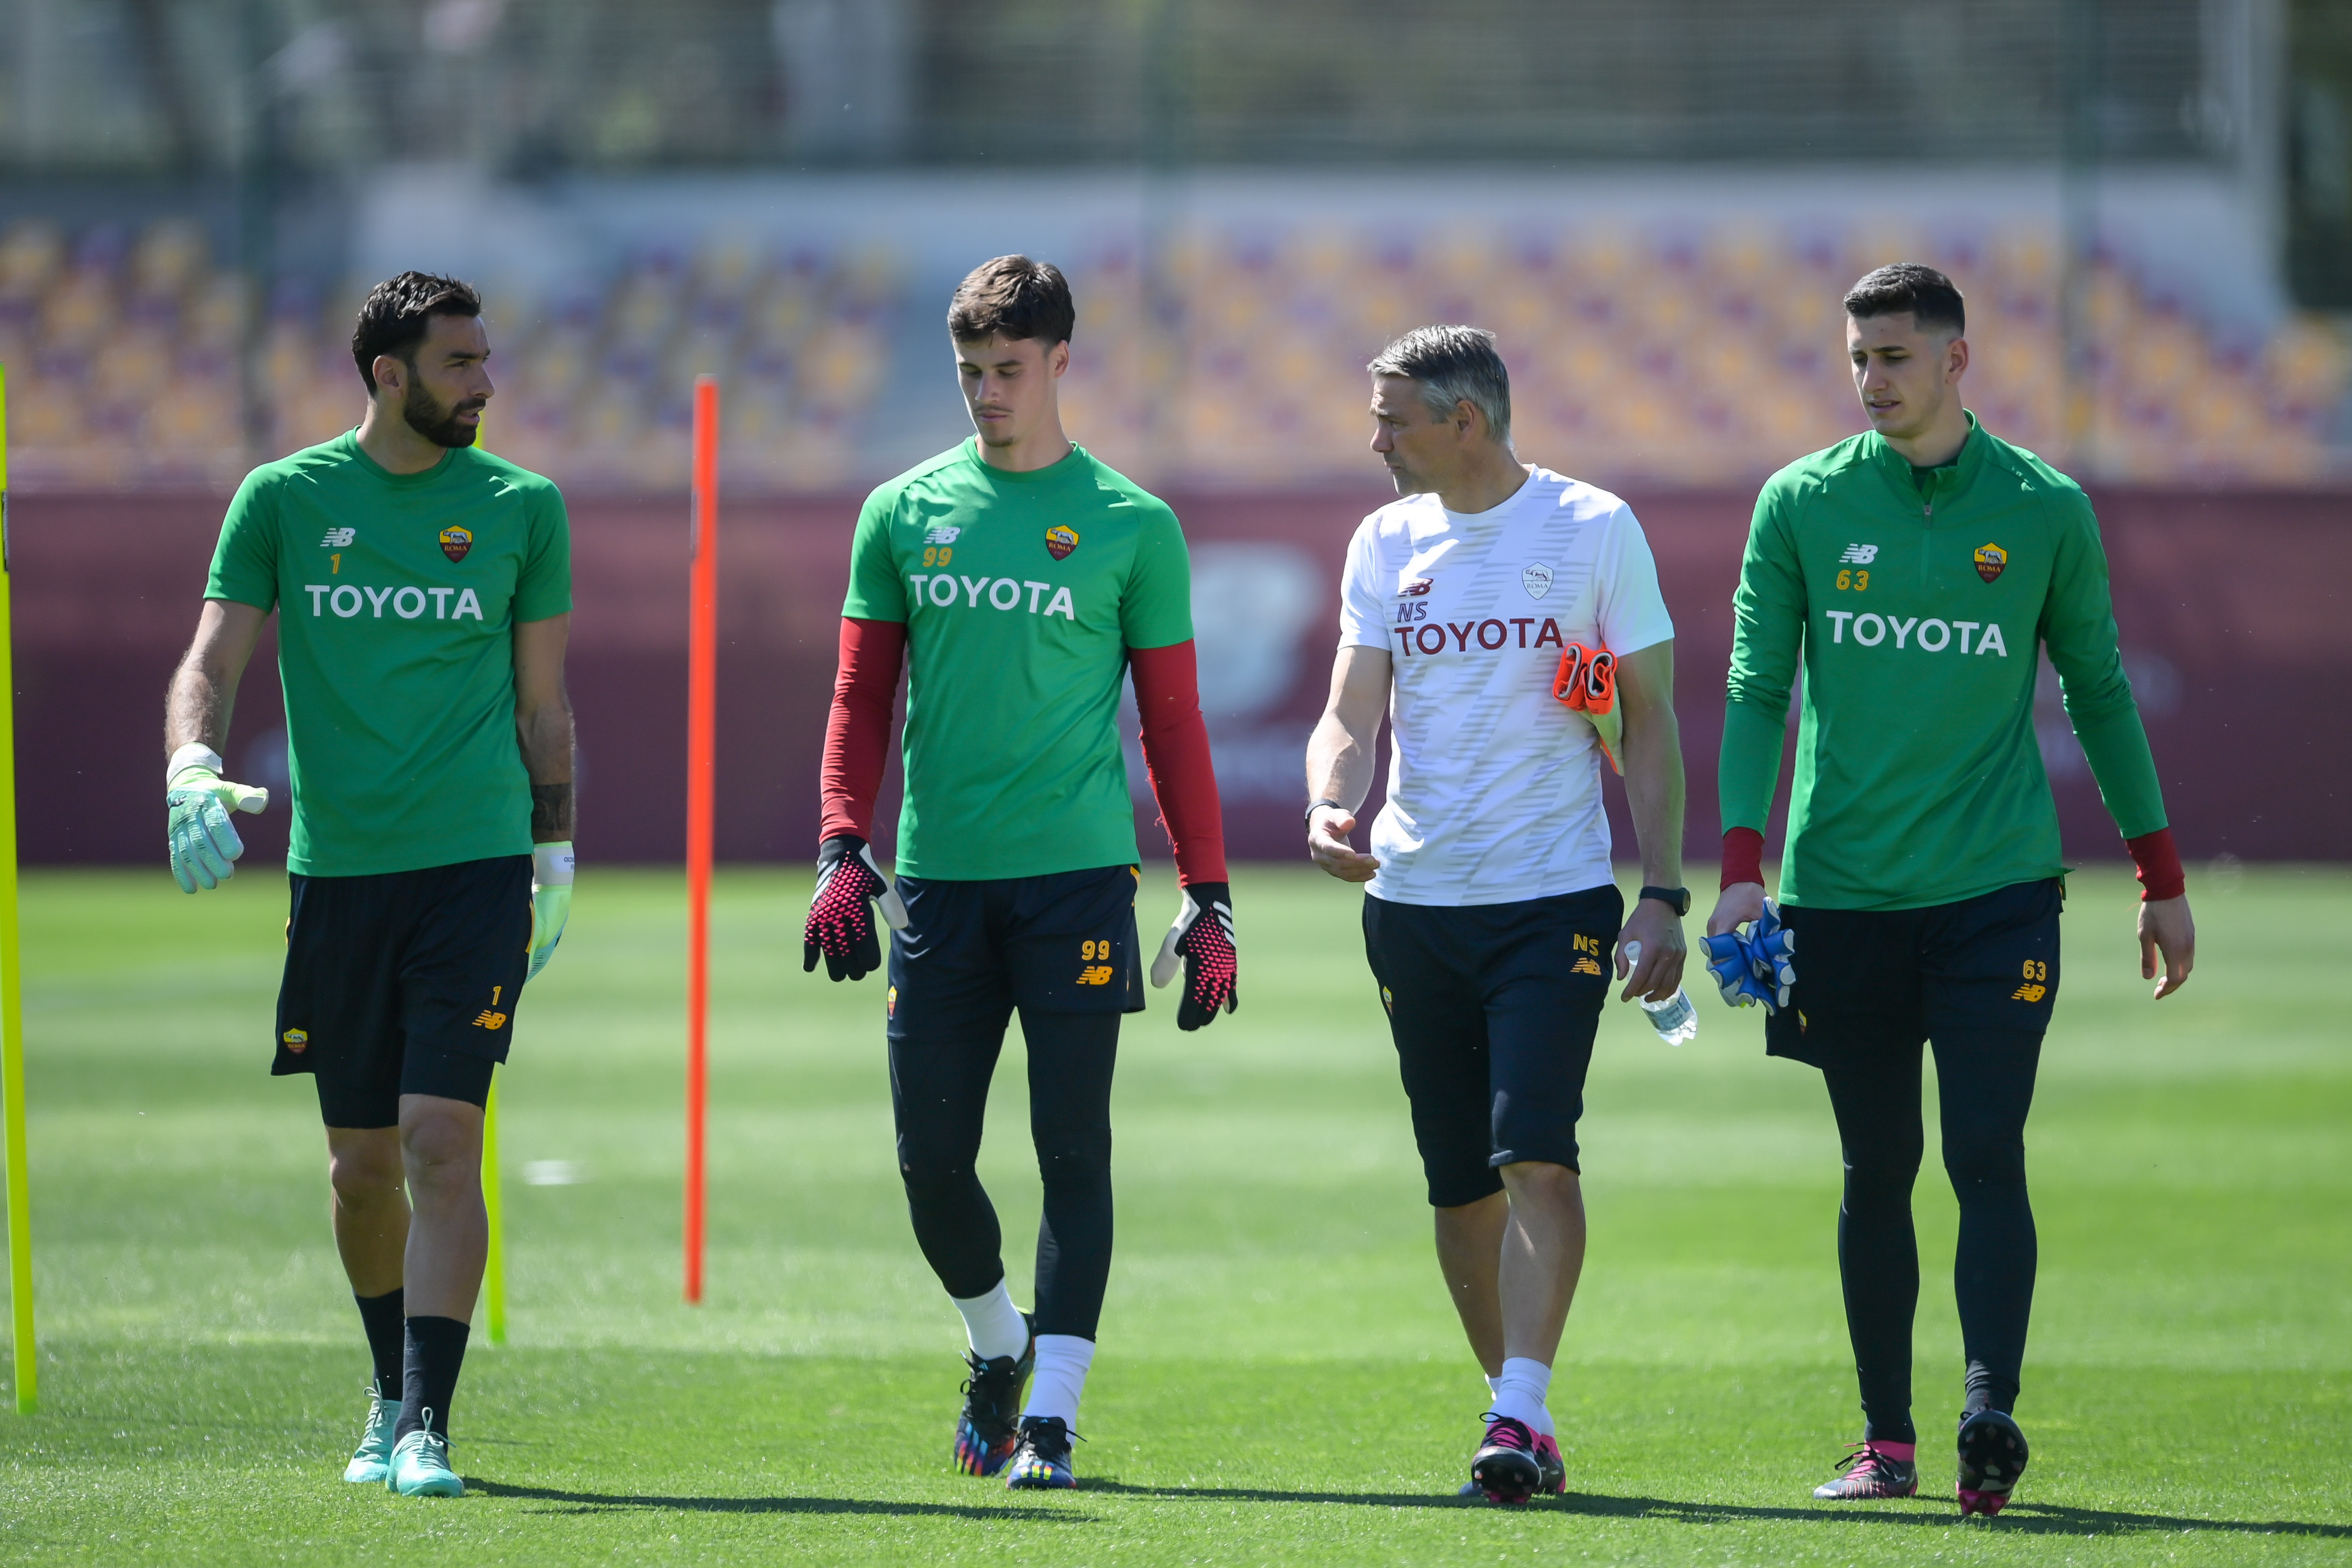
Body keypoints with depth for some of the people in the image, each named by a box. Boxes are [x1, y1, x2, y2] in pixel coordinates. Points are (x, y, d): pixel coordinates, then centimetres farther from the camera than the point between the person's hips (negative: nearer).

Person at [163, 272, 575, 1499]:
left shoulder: (521, 507, 5)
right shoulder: (284, 500, 3)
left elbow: (543, 700, 13)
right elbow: (209, 665, 1)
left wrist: (557, 851, 13)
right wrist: (192, 773, -19)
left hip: (477, 866, -1)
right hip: (335, 875, 1)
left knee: (442, 1144, -14)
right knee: (361, 1165, 8)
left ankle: (424, 1423, -14)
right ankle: (394, 1391, 29)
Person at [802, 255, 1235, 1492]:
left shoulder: (1131, 527, 3)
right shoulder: (905, 513, 9)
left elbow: (1173, 723, 6)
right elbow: (862, 698, 12)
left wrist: (1209, 901, 2)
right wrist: (842, 855, 1)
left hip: (1078, 878, -2)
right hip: (938, 880, 2)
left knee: (1072, 1152, -4)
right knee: (930, 1157, 2)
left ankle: (1052, 1413, -1)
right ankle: (998, 1346, 28)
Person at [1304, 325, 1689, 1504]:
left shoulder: (1592, 530, -2)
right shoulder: (1386, 544, 9)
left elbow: (1648, 721, 1)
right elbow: (1351, 712, 7)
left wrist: (1663, 896, -6)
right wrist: (1329, 806, -16)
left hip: (1555, 897, -4)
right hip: (1414, 901, 4)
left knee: (1536, 1153, -18)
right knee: (1459, 1185, 7)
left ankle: (1521, 1413, -21)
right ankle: (1516, 1405, 19)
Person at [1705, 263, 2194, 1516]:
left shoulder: (2043, 511, 3)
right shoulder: (1802, 505, 4)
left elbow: (2099, 694, 10)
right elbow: (1756, 691, 3)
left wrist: (2161, 879, 10)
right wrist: (1742, 867, -8)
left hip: (1995, 886, -1)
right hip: (1843, 893, 1)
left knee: (1987, 1156, -12)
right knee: (1876, 1171, 6)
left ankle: (1991, 1413, -20)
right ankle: (1885, 1442, 12)